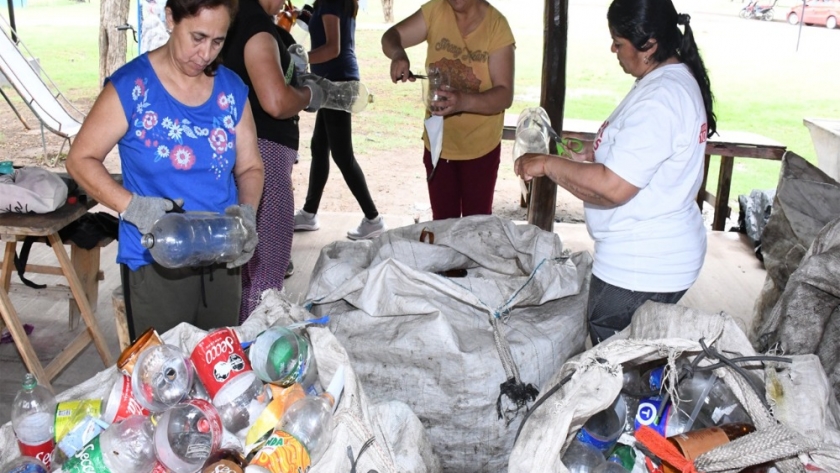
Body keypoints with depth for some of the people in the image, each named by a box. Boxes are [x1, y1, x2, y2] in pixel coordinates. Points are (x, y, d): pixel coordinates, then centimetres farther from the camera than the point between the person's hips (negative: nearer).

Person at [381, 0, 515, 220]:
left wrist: (464, 101, -41)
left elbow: (505, 94, -22)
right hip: (437, 143, 3)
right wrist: (398, 55, -28)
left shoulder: (497, 27, -17)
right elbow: (391, 36, -4)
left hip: (479, 147, -3)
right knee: (442, 222, 15)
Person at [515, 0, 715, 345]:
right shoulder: (680, 78, 9)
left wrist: (547, 164, -17)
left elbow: (612, 187, -28)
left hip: (640, 268, -10)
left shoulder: (657, 100, -24)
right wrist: (590, 155, 9)